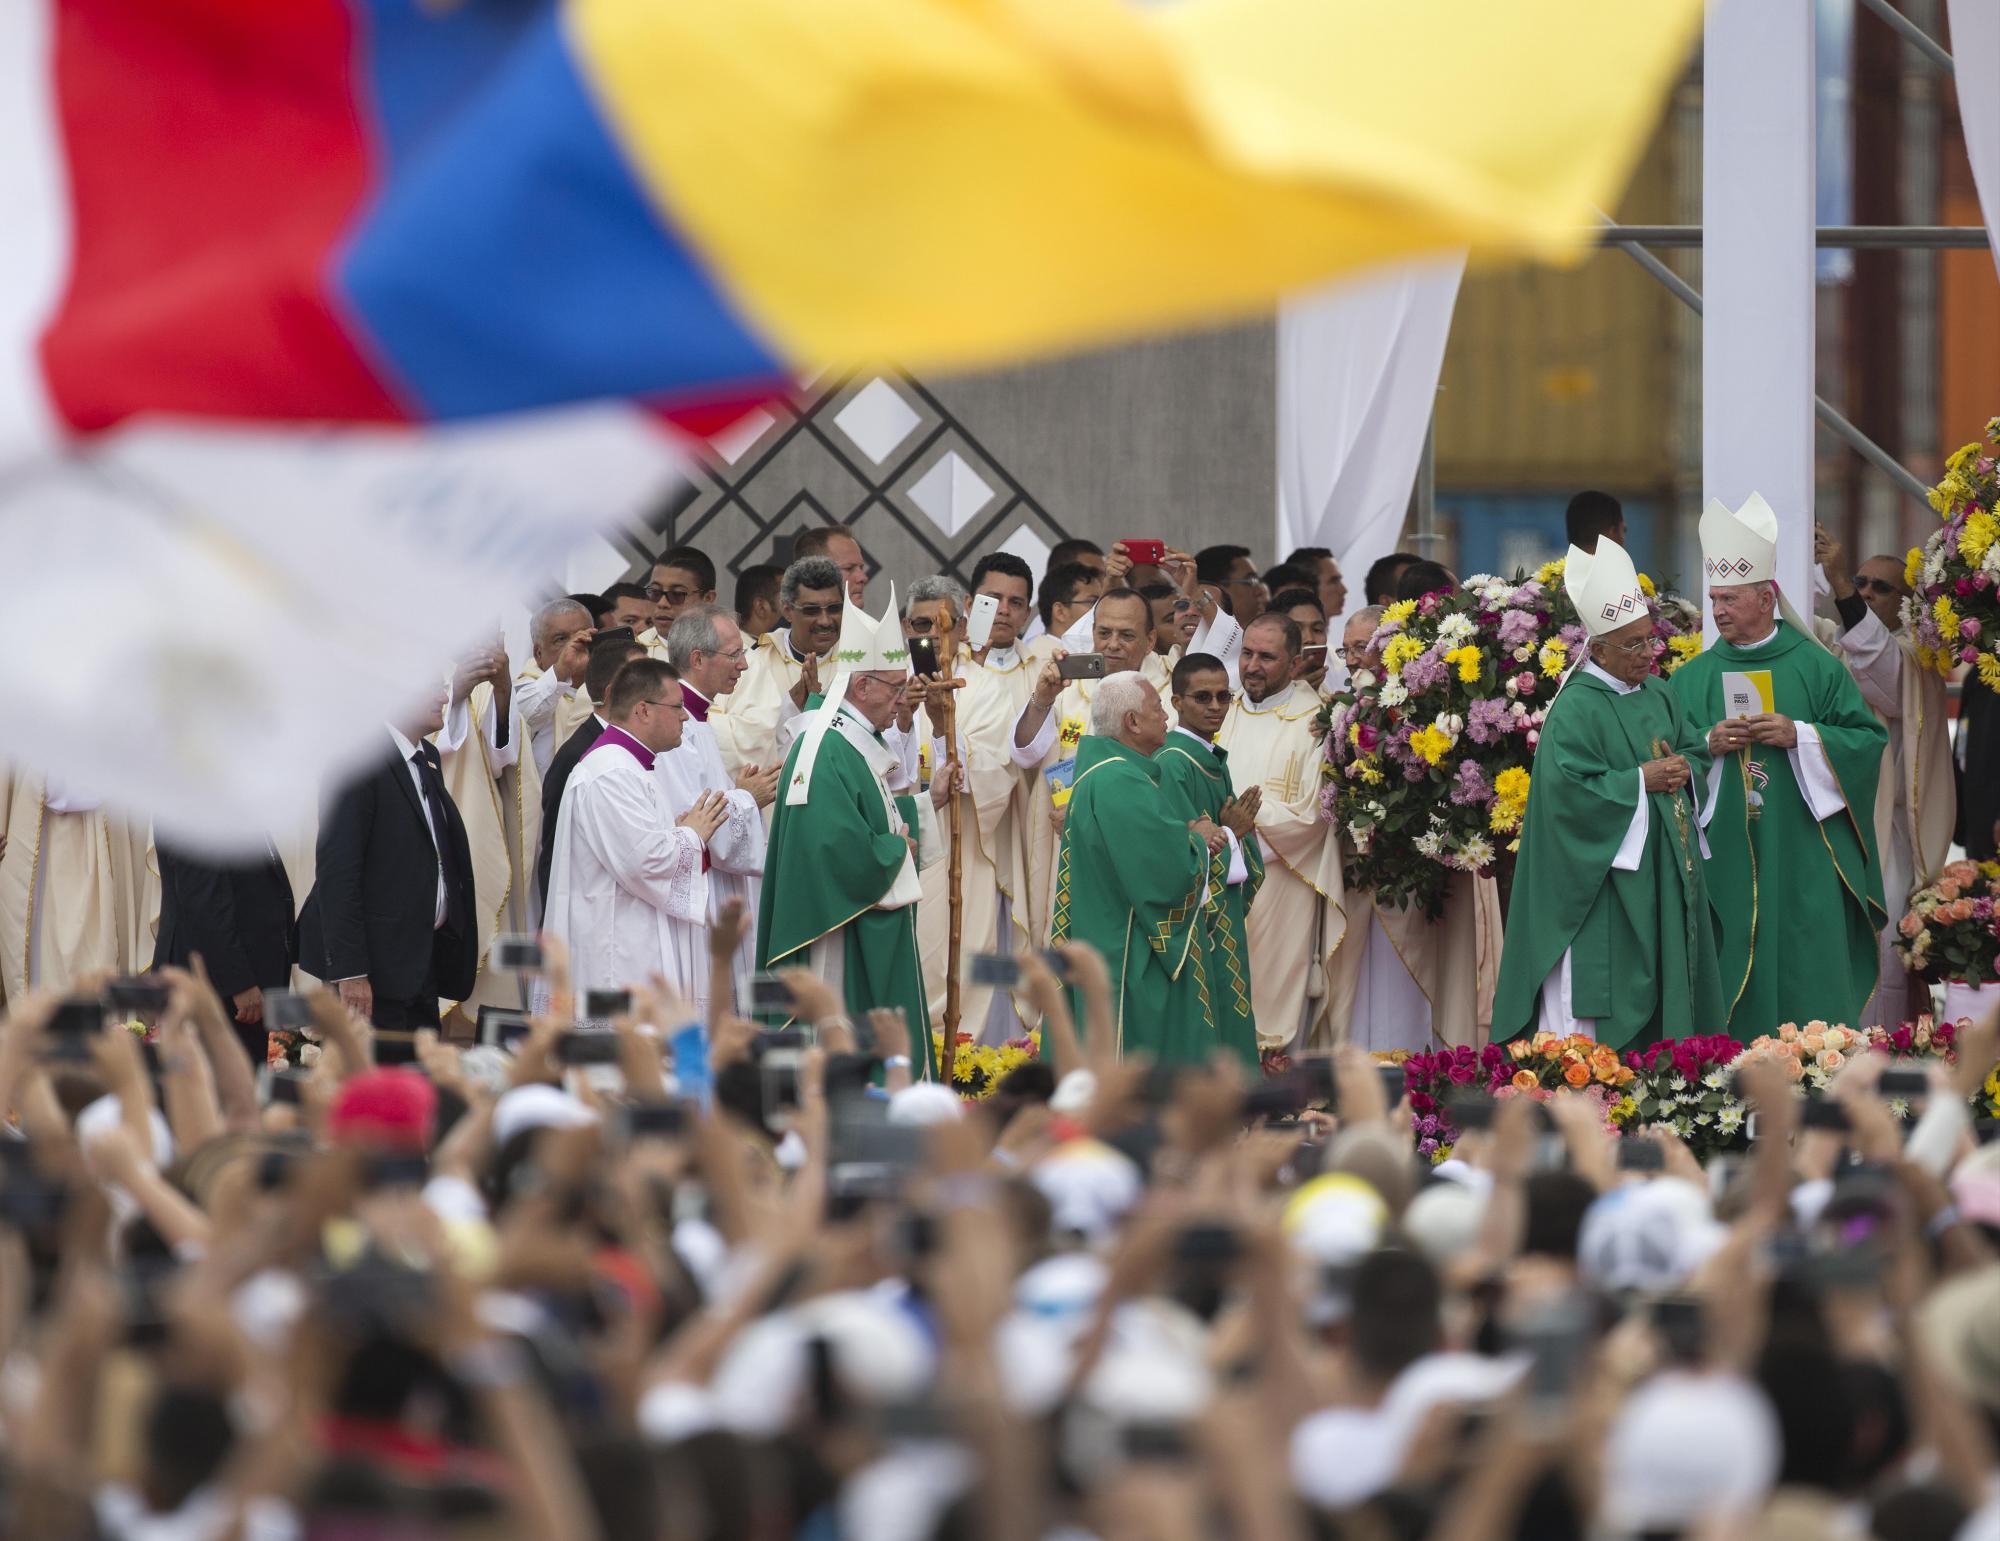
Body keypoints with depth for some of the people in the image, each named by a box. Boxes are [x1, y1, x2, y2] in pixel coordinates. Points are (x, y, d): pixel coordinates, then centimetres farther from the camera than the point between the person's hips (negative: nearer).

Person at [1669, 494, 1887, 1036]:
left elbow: (1868, 738, 1)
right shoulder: (1693, 678, 10)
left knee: (1811, 989, -3)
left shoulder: (1816, 667, 4)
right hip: (1727, 862, 2)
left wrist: (1800, 736, -13)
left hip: (1804, 864, -2)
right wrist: (1708, 746, -11)